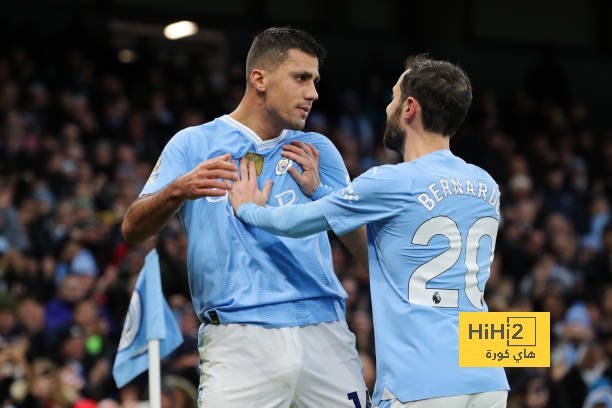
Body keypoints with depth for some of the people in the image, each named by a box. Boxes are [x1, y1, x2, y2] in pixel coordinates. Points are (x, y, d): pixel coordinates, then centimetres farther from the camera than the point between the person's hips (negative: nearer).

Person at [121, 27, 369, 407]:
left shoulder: (317, 150, 16)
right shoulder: (194, 144, 8)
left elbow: (364, 243, 12)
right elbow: (133, 229, -2)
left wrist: (318, 190, -4)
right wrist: (179, 191, -22)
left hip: (324, 333, 3)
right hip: (238, 342, -3)